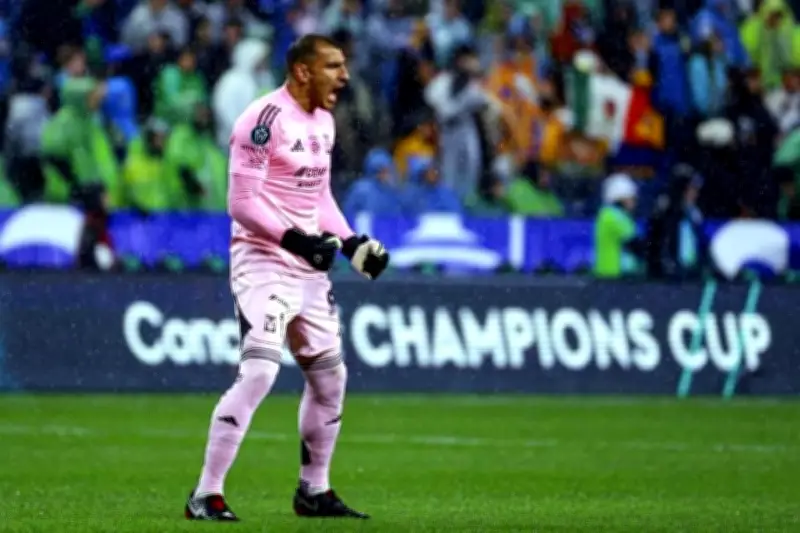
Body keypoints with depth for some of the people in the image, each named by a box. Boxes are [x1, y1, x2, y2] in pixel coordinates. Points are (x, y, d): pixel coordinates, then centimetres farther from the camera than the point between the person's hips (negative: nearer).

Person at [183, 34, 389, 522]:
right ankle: (206, 495, -16)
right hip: (264, 260, -9)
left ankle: (314, 491, 28)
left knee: (330, 377, 14)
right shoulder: (265, 120, -16)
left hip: (308, 267, 9)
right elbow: (242, 204, -19)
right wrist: (295, 239, -27)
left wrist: (353, 242, 9)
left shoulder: (323, 122, 12)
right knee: (259, 372, -20)